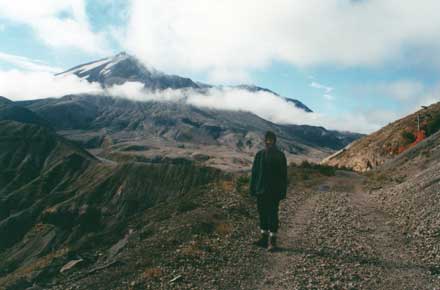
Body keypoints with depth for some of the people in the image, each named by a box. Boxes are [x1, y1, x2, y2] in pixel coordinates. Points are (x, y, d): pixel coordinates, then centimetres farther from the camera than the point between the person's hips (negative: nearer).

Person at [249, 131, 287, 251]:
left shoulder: (280, 155, -2)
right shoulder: (259, 155, 5)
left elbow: (284, 175, -1)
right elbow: (254, 172, 6)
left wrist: (283, 192, -4)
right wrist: (253, 189, 3)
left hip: (274, 191, -3)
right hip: (261, 190, 3)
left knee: (272, 214, -2)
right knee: (262, 214, 10)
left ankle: (272, 241, 6)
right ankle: (264, 238, 23)